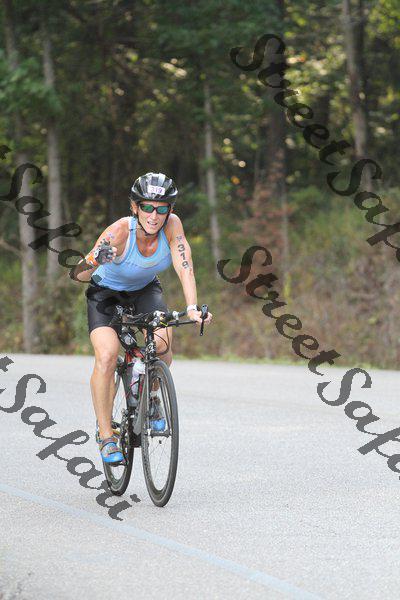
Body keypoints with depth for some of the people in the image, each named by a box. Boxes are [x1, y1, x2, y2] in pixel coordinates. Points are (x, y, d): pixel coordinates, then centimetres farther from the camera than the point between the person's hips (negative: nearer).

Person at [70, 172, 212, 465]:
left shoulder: (172, 225, -26)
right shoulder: (120, 231, -34)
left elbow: (184, 267, -32)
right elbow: (78, 275, -37)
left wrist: (193, 308, -47)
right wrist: (93, 262, -59)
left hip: (145, 290, 2)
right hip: (106, 291, -2)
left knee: (162, 344, -25)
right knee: (107, 355, -25)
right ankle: (106, 435, -11)